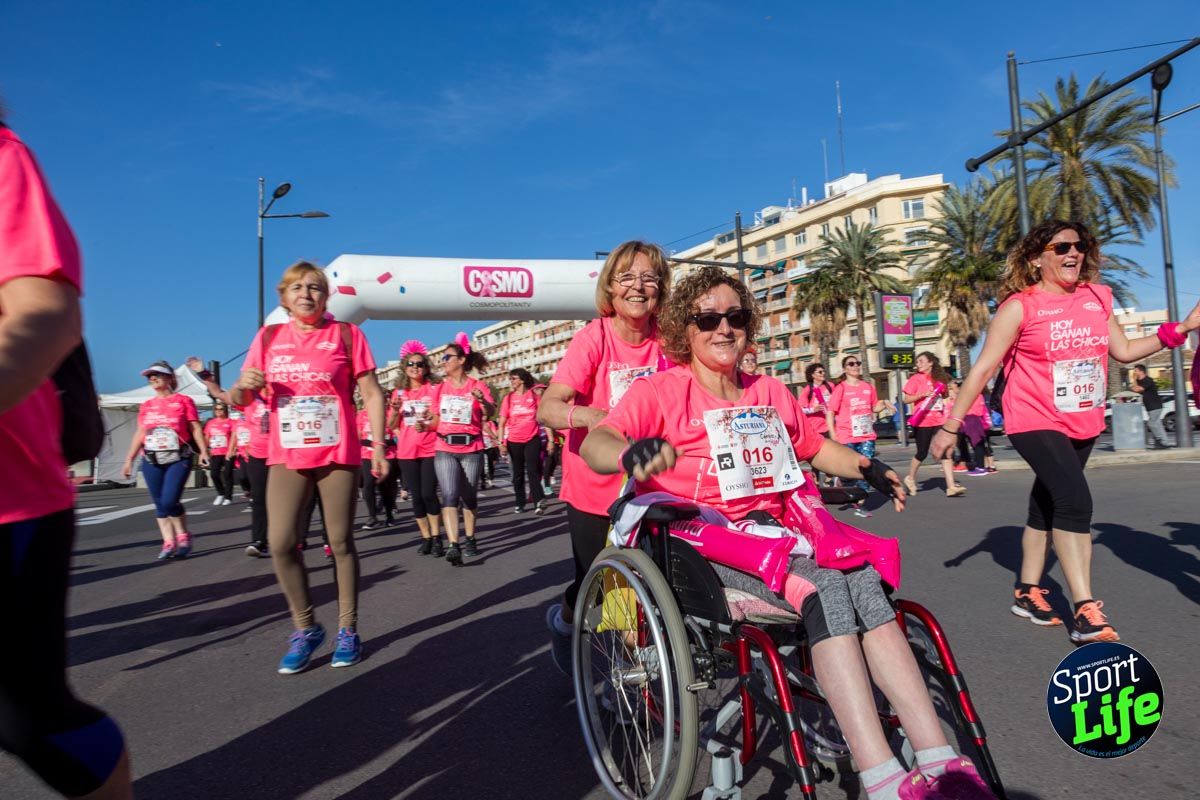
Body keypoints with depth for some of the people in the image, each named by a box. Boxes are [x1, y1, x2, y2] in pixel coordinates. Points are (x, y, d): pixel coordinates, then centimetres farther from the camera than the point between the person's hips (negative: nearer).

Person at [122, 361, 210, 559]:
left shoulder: (183, 401, 2)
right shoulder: (146, 405, 14)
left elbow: (195, 428, -2)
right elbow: (140, 433, 16)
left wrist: (203, 451, -12)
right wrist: (129, 459, 12)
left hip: (178, 459, -4)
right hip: (152, 461, 5)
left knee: (169, 501, -14)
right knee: (160, 504, 4)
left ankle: (183, 536, 7)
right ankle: (169, 542, 11)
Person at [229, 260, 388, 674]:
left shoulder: (346, 334, 0)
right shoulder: (269, 337, 7)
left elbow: (372, 394, -1)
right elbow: (239, 400, 10)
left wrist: (378, 444, -8)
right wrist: (243, 385, -14)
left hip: (338, 454, -2)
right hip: (286, 456, 2)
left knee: (340, 542, 4)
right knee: (280, 542, -5)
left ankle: (348, 629, 18)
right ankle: (305, 628, 14)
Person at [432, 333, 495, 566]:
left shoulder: (478, 386, -2)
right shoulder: (441, 388, 9)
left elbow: (490, 413, -14)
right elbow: (437, 418, 16)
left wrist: (483, 401, -34)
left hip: (472, 450, -1)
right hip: (445, 450, 2)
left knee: (469, 496, 9)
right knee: (450, 496, -13)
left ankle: (470, 540, 25)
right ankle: (453, 545, -21)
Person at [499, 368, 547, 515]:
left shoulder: (534, 396, -1)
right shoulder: (508, 398, 2)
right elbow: (502, 423, 3)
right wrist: (501, 442, -5)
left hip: (532, 439, -2)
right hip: (514, 441, 2)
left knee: (533, 471, -8)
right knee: (518, 473, 10)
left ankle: (539, 502, -4)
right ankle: (520, 504, 21)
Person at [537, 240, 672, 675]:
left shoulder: (665, 338, -4)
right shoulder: (594, 338, -16)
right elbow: (546, 408, -24)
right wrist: (587, 416, -44)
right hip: (594, 488, -3)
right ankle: (563, 620, 41)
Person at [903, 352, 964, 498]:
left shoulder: (939, 378, 10)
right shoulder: (916, 378, -2)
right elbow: (906, 399, -6)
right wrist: (923, 395, -19)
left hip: (939, 420, 4)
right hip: (922, 421, -4)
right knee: (922, 453, 3)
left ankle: (951, 487, -8)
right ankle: (910, 478, 26)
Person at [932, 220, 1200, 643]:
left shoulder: (1097, 298, 6)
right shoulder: (1019, 306, -11)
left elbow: (1123, 350, 16)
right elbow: (983, 368, -12)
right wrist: (951, 425, -13)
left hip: (1083, 424, 6)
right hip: (1036, 422, -6)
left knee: (1047, 506, 14)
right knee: (1074, 500, -21)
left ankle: (1027, 593, 28)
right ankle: (1086, 611, -16)